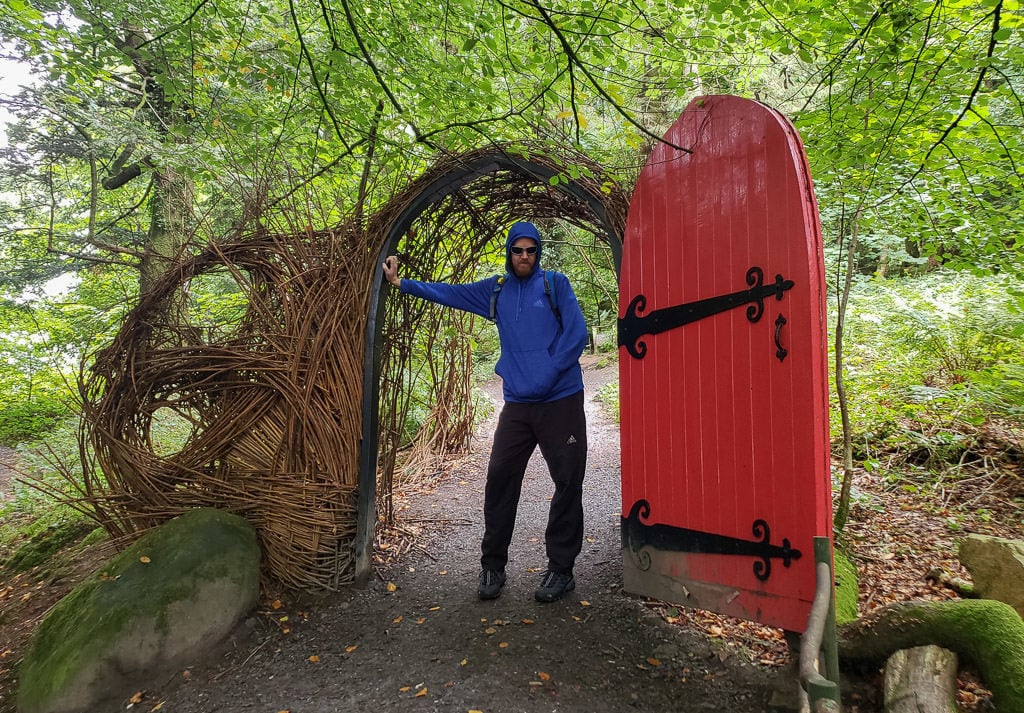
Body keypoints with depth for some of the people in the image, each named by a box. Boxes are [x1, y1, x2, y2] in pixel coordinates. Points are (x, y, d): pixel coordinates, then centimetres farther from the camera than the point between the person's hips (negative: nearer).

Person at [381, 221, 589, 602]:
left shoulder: (555, 284, 1)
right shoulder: (495, 290, 13)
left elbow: (576, 334, -6)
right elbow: (449, 292, 18)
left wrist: (546, 377, -12)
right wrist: (401, 282, 15)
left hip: (561, 401, -3)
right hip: (517, 404, 3)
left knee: (568, 483, 1)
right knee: (499, 479, 1)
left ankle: (561, 569, 15)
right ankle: (492, 566, 15)